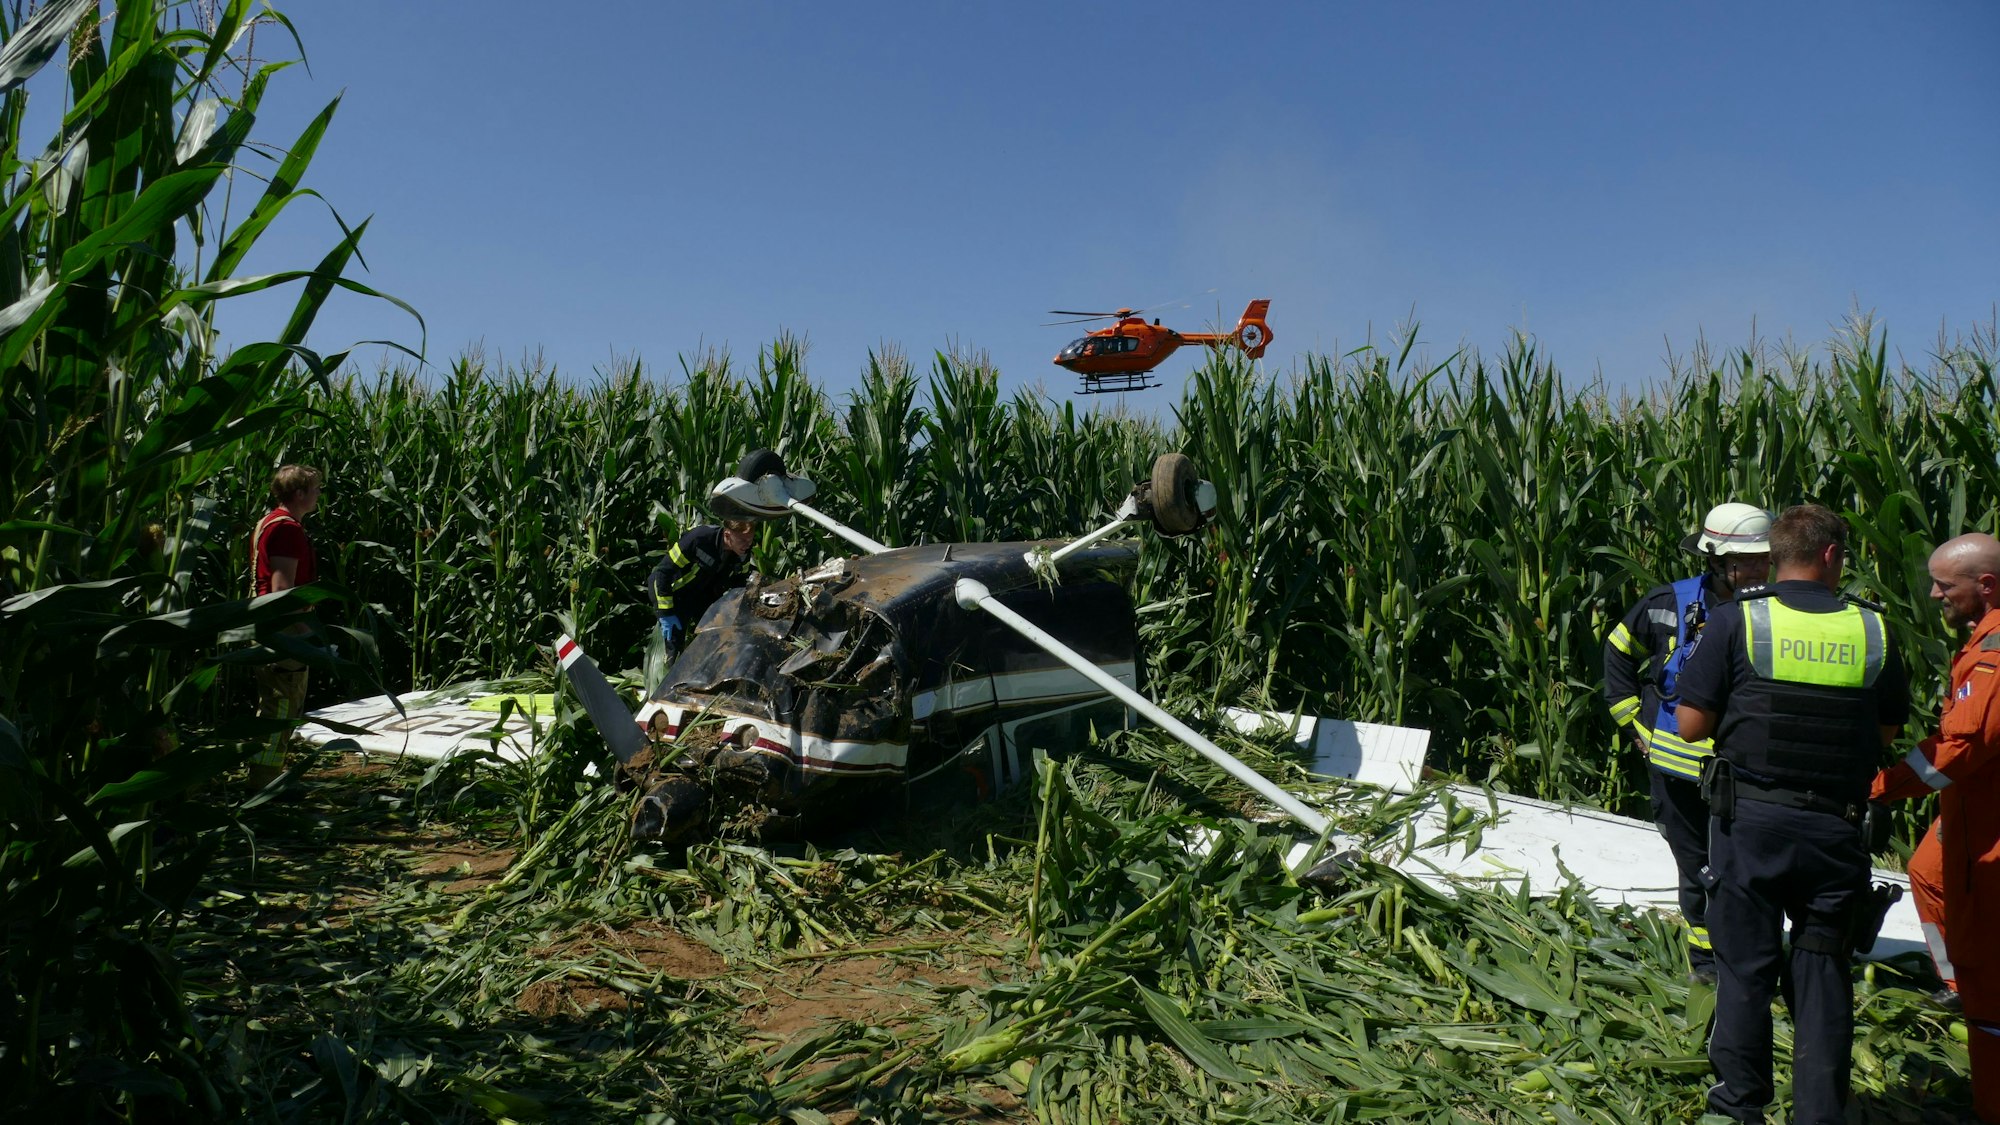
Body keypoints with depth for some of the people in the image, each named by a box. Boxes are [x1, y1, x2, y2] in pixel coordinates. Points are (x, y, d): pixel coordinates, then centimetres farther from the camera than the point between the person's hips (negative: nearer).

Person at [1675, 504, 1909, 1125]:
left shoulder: (1737, 621, -8)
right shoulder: (1872, 630, 0)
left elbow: (1691, 723, -8)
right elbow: (1888, 729, 11)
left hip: (1751, 818, -2)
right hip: (1837, 828, 2)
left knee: (1746, 962, 10)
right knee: (1823, 970, 13)